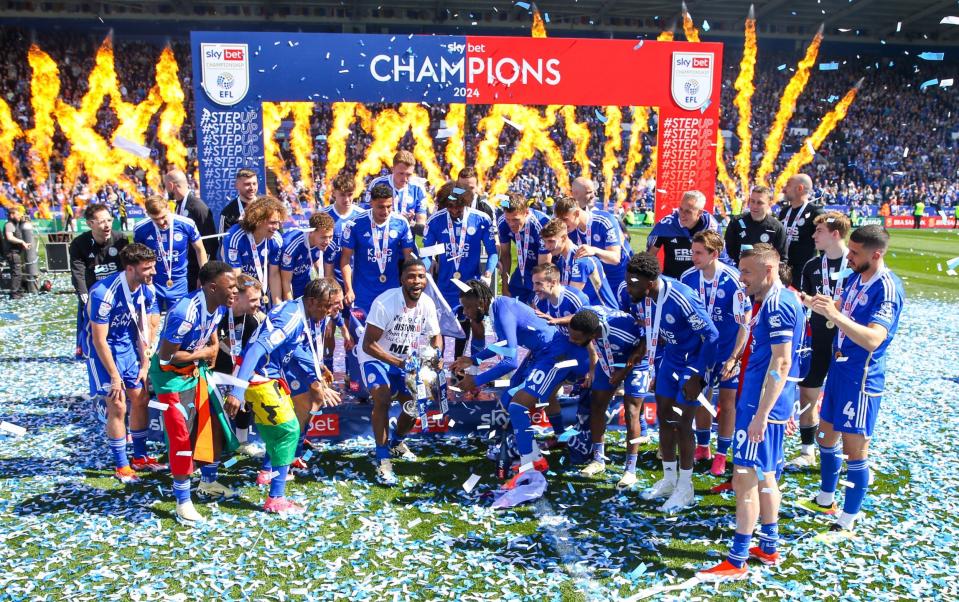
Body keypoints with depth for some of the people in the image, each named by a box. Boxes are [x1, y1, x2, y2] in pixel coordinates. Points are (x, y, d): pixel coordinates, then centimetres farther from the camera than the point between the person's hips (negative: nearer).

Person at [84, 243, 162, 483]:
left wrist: (145, 365, -1)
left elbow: (145, 329, -1)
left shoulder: (147, 290, -11)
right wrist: (115, 377, -19)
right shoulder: (104, 294, -29)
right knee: (117, 407, -6)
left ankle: (140, 457, 23)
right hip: (104, 351, -6)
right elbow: (99, 340, -23)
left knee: (141, 399, 8)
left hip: (128, 346, 6)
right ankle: (121, 466, 8)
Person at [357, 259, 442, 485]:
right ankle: (382, 460, -15)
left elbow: (435, 335, 3)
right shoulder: (384, 303, -29)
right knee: (382, 397, -28)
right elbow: (369, 345, -28)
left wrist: (436, 353, -20)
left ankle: (396, 442, 38)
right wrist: (398, 363, -36)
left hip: (406, 359, 6)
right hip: (375, 357, -6)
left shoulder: (427, 304, -12)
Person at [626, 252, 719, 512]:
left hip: (695, 358, -7)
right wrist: (655, 369, 10)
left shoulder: (681, 299, -32)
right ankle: (669, 480, 27)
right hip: (671, 355, 7)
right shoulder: (642, 296, -10)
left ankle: (685, 488, 13)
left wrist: (696, 378, -21)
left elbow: (711, 335, -23)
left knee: (681, 422, -4)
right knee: (663, 415, 11)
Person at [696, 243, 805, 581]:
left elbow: (781, 363, -23)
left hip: (763, 403, -10)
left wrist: (761, 413, -24)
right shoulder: (777, 301, 15)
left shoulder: (778, 304, -17)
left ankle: (737, 562, 2)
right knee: (765, 476, 18)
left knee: (745, 477, -6)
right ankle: (769, 547, 30)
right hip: (766, 401, 10)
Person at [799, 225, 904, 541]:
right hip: (839, 369, 9)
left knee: (854, 449, 1)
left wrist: (835, 315, -45)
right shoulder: (856, 277, 5)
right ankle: (825, 500, 38)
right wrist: (811, 302, 3)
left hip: (862, 379, -9)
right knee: (826, 435, 20)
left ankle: (847, 523, 13)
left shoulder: (887, 288, -22)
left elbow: (873, 339, -34)